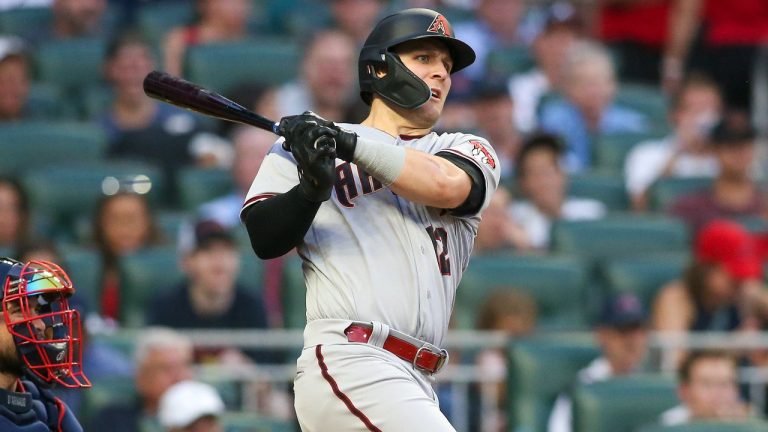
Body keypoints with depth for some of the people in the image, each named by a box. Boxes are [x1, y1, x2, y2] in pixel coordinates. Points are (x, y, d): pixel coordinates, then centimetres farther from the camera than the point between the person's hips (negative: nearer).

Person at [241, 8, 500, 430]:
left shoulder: (468, 150, 18)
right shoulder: (304, 142, 12)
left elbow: (446, 186, -7)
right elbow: (263, 239, 0)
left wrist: (349, 144, -14)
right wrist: (310, 190, -19)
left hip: (414, 381, 5)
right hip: (348, 364, -5)